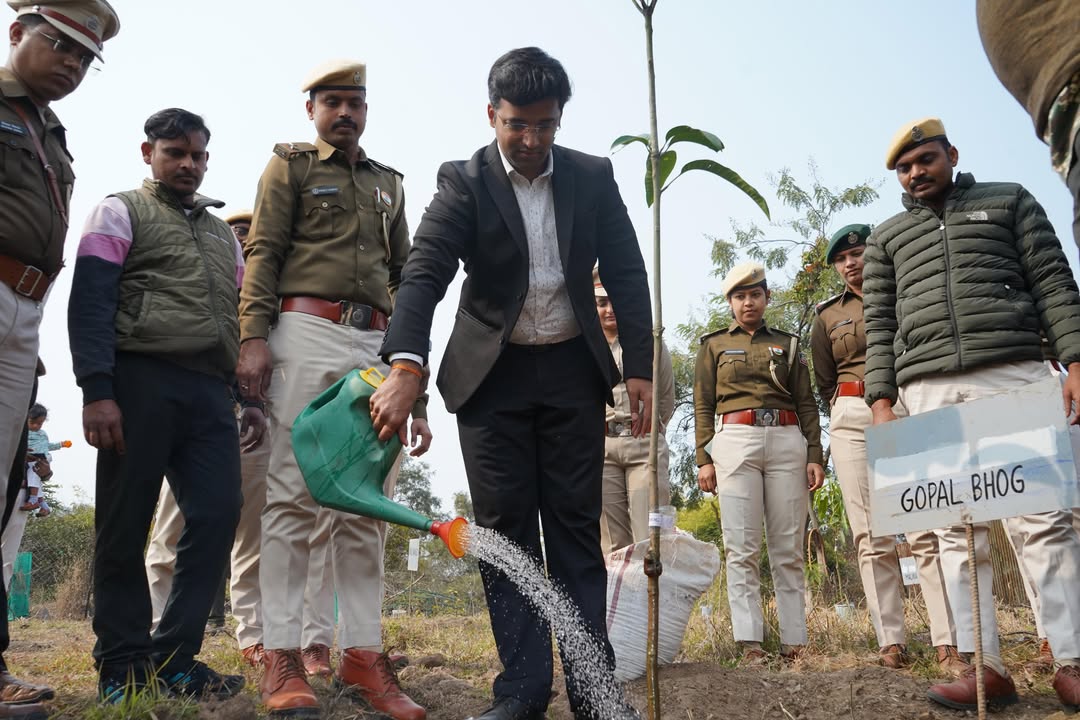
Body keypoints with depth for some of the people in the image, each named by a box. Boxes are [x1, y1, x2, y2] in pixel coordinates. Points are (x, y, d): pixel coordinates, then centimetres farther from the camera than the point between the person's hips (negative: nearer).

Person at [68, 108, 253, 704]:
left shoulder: (223, 234, 25)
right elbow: (89, 306, -3)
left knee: (218, 513, -4)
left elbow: (240, 314, 23)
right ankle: (123, 666, 11)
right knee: (125, 525, 0)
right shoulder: (120, 213, 9)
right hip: (140, 380, -5)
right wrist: (97, 391, -15)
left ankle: (173, 658, 6)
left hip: (209, 391, 5)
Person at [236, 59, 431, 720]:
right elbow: (263, 252, 2)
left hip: (378, 344, 4)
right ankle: (282, 656, -2)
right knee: (295, 493, -6)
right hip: (308, 332, -4)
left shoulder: (389, 184, 24)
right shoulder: (291, 167, 13)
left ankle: (363, 654, 6)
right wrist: (254, 336, -13)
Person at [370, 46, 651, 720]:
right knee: (505, 529, 1)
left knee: (576, 525, 4)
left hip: (572, 370, 1)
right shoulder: (464, 182, -6)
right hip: (491, 375, -1)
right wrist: (406, 367, -33)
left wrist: (639, 367, -5)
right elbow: (425, 272, -19)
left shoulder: (594, 177, 2)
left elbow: (626, 273, 2)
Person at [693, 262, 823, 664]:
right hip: (734, 440, -1)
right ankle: (750, 643, -3)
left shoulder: (788, 344, 18)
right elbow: (703, 406, 9)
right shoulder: (713, 345, 15)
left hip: (787, 440, 2)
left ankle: (795, 641, 5)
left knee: (789, 548, 1)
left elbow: (806, 404, 13)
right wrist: (704, 459, -2)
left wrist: (814, 456, 3)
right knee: (742, 548, -5)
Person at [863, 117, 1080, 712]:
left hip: (1015, 374, -1)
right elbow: (879, 326, 13)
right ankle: (986, 667, 1)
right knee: (957, 528, -2)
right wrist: (881, 402, 2)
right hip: (930, 391, 2)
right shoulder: (886, 238, 20)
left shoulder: (1009, 201, 17)